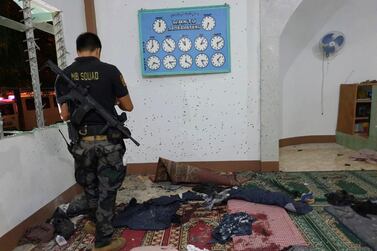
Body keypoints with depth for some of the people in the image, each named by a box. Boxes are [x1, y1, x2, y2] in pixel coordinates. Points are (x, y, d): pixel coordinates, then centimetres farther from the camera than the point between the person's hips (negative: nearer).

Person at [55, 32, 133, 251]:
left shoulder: (64, 75, 1)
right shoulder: (109, 71, -7)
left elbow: (65, 115, 3)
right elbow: (128, 107, -2)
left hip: (82, 141, 3)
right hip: (108, 141, -3)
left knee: (90, 187, 23)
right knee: (107, 189, 9)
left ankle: (97, 224, 43)